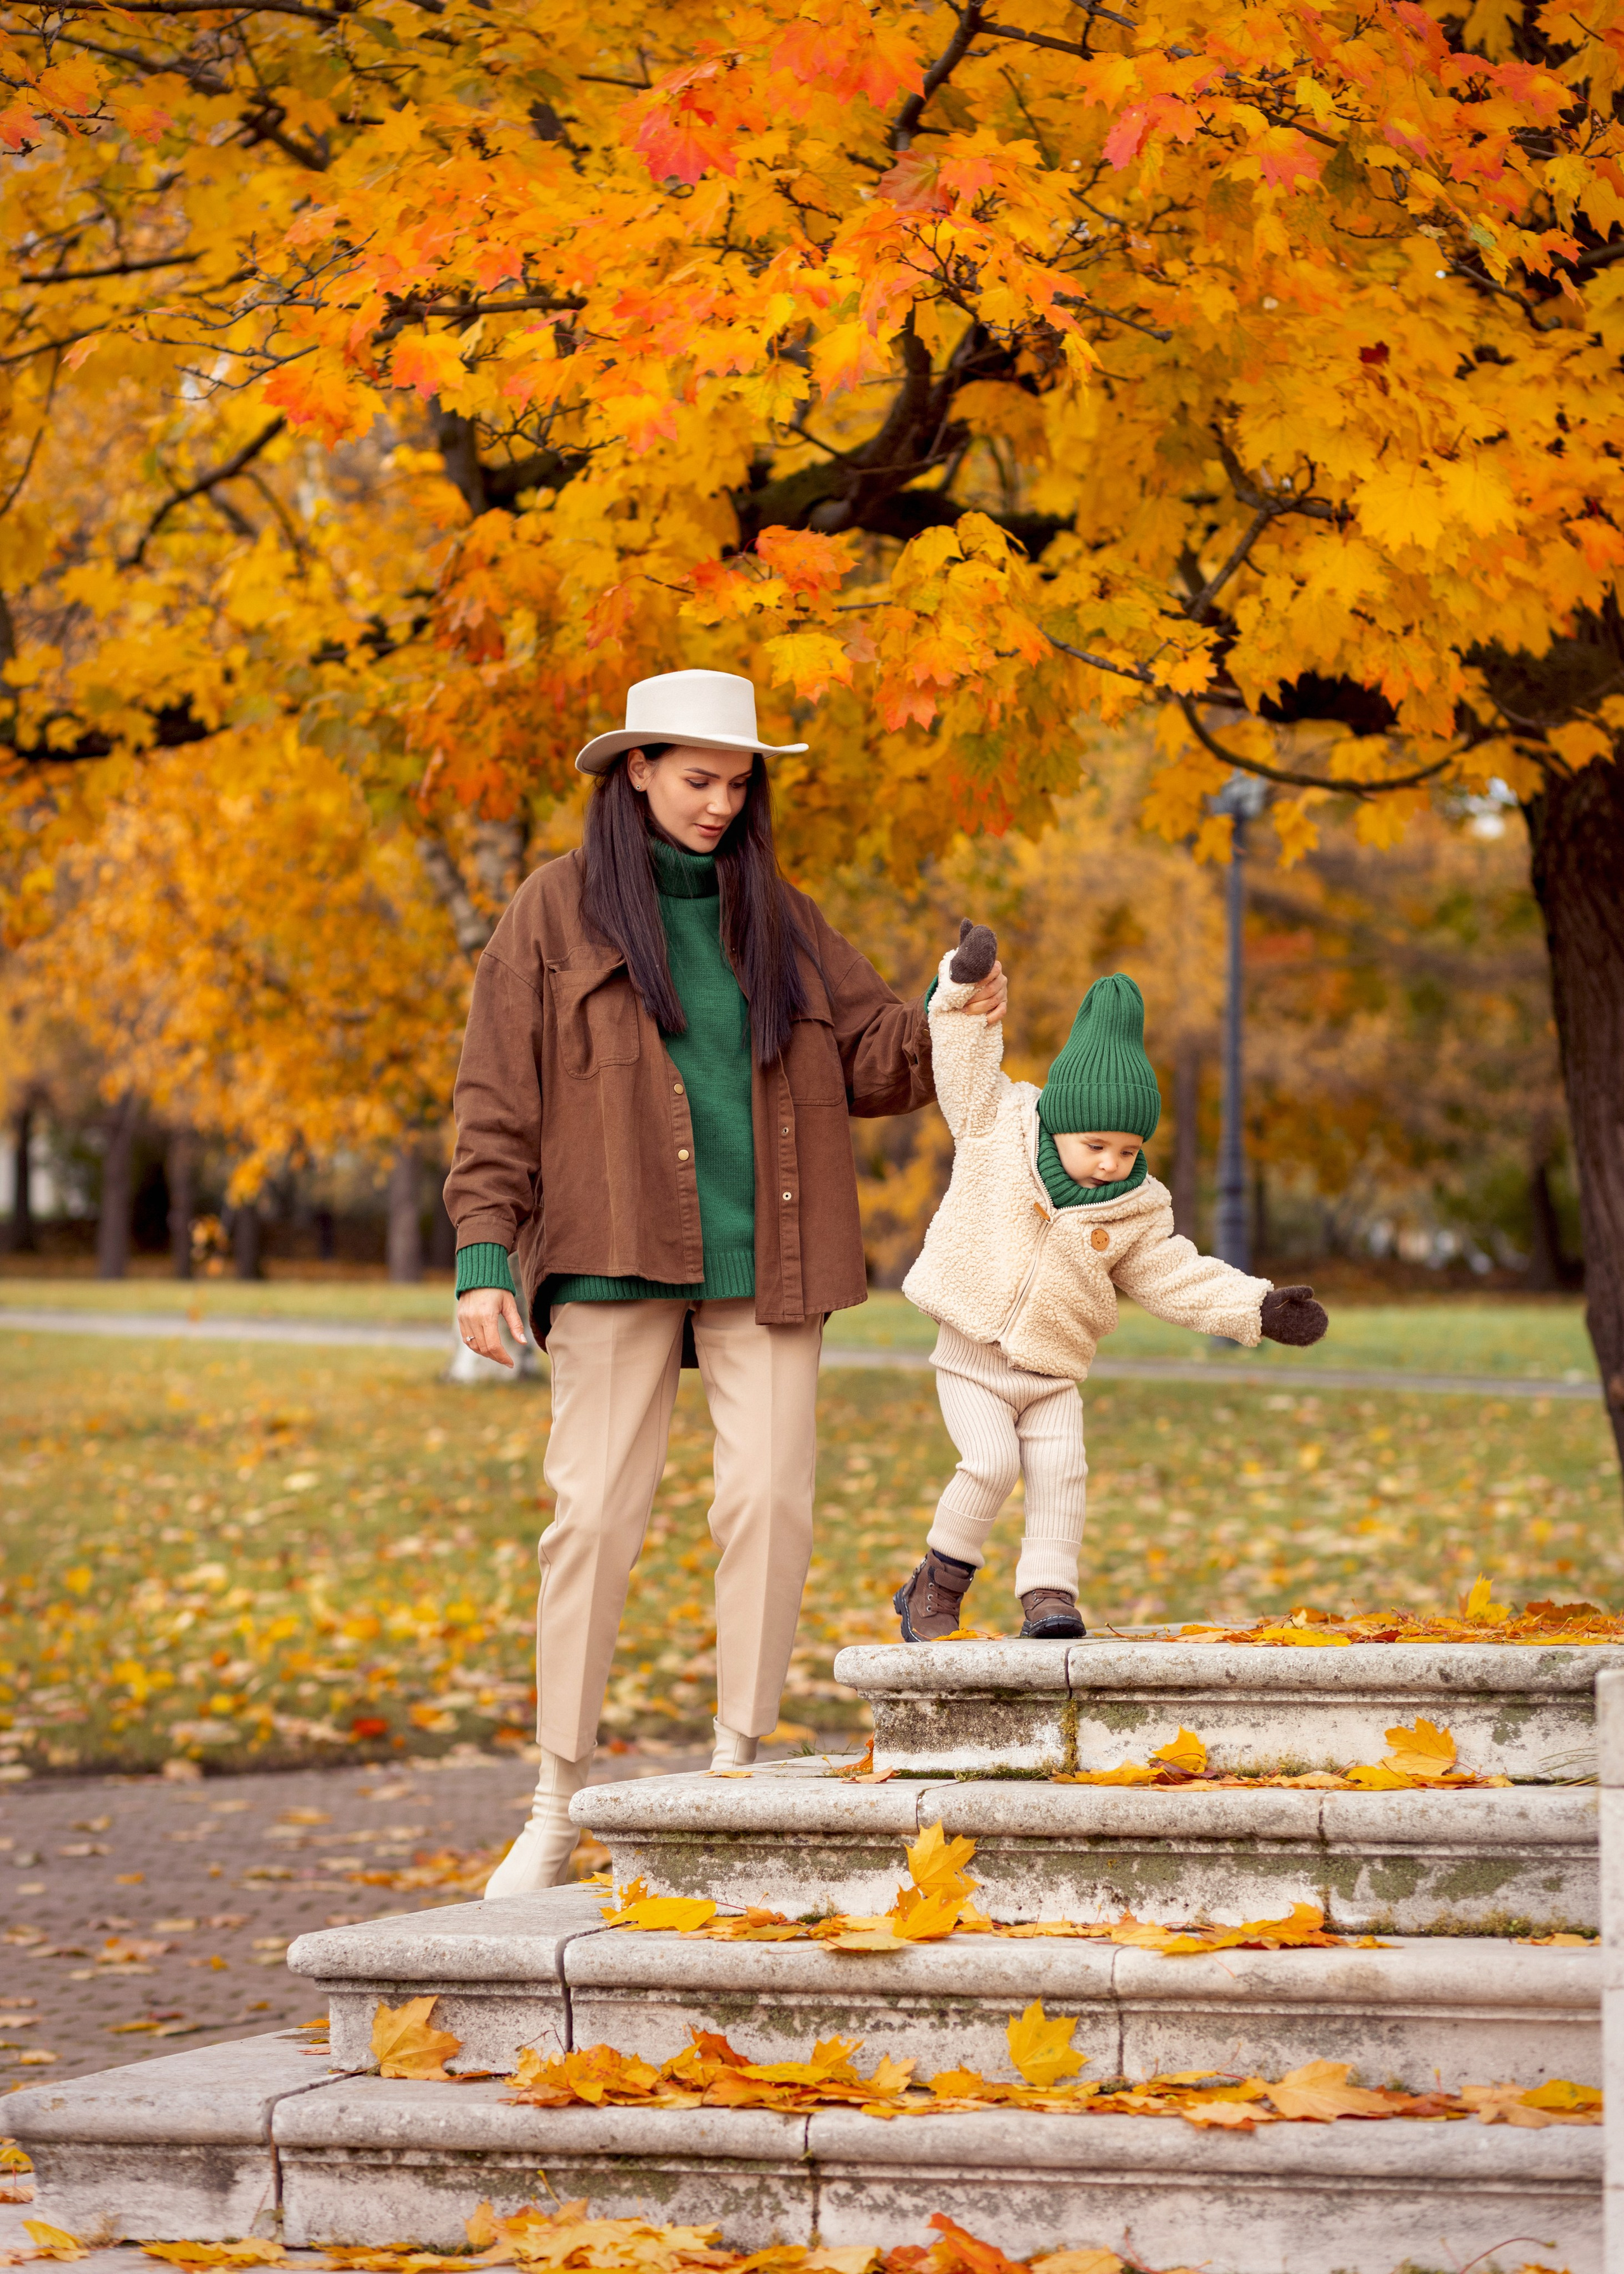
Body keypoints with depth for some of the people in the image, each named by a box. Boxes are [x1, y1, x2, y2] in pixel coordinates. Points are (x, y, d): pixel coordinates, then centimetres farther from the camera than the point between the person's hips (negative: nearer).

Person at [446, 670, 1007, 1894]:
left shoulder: (777, 915, 12)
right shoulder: (558, 910, 3)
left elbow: (873, 1056, 12)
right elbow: (498, 1098, 1)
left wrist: (953, 1024, -10)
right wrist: (484, 1254, -8)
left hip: (763, 1264, 3)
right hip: (617, 1259, -3)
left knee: (770, 1503, -5)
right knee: (595, 1515, -3)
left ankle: (737, 1771, 6)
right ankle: (558, 1806, 5)